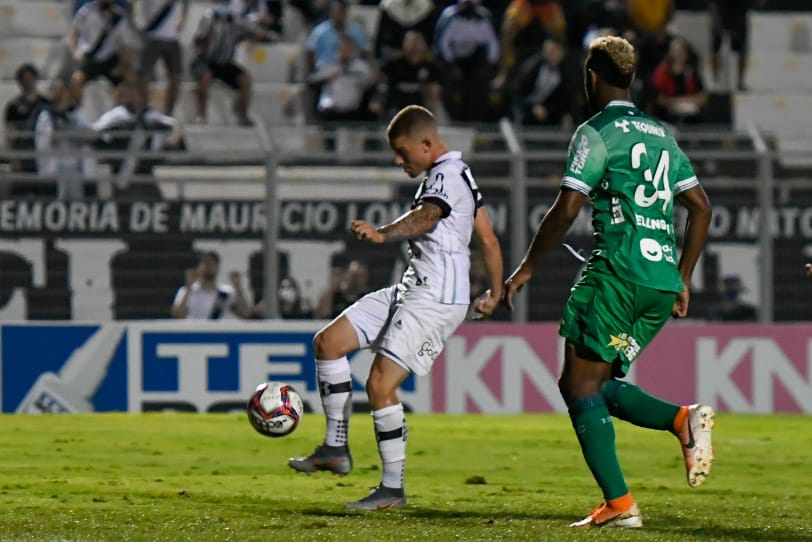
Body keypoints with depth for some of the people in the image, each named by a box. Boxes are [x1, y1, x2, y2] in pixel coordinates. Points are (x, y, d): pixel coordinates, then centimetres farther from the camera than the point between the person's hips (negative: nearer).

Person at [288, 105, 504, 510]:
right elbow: (488, 240, 24)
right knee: (328, 342, 6)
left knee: (380, 384, -16)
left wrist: (382, 234, -52)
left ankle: (393, 490, -8)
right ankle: (336, 448, 8)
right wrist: (495, 293, 30)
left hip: (436, 299, -11)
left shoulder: (447, 175, -13)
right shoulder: (450, 175, 19)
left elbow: (425, 217, -35)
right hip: (411, 290, 11)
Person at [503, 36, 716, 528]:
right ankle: (684, 420, -8)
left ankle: (619, 503, -12)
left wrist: (527, 268, 0)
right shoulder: (661, 135, 19)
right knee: (598, 384, 15)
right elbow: (701, 208, 19)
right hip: (662, 278, 8)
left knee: (580, 385, -3)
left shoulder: (597, 133, -3)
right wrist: (683, 280, 23)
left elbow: (566, 210, -10)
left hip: (617, 273, -8)